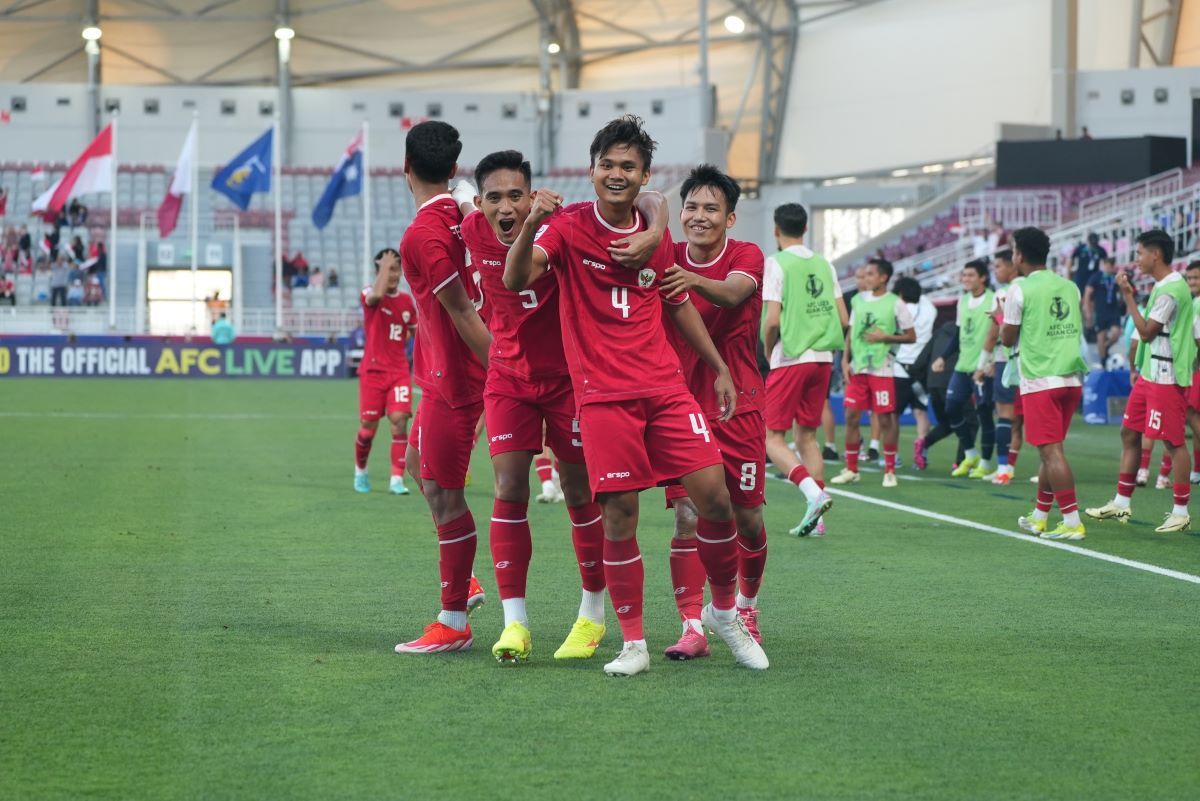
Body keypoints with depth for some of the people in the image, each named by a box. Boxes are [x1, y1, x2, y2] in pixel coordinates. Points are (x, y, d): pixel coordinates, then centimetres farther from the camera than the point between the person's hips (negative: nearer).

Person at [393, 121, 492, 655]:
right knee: (419, 463, 23)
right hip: (444, 375, 10)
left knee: (443, 494, -3)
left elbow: (463, 314, -21)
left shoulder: (422, 236, -21)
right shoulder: (460, 216, 6)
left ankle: (453, 624, 4)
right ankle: (463, 585, 29)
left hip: (452, 383, -10)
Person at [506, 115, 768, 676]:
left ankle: (725, 611, 17)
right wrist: (531, 226, -36)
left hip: (665, 387, 4)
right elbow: (515, 280, -18)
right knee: (619, 517, -6)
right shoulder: (568, 228, -3)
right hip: (602, 395, -3)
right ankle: (633, 644, 6)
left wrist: (719, 368, 22)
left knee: (714, 497, -5)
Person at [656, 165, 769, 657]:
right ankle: (692, 627, -8)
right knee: (688, 516, -10)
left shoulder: (747, 256, -8)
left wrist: (695, 281, -51)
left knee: (747, 518, 5)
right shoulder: (669, 259, 0)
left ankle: (746, 606, 31)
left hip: (738, 406, -1)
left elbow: (734, 292, -28)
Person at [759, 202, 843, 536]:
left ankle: (813, 492, -23)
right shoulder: (824, 264, 10)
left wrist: (768, 351, 2)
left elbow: (772, 320, -15)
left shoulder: (776, 264, -8)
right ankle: (815, 517, 6)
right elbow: (843, 320, 8)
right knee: (807, 436, 13)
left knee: (773, 439, -1)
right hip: (823, 359, 6)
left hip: (790, 360, -6)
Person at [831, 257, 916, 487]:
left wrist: (885, 337, -15)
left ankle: (890, 470, 7)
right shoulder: (858, 300, 9)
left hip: (882, 369, -5)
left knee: (886, 418, -2)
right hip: (858, 368, 5)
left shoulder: (895, 304, -5)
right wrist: (845, 360, 7)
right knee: (851, 416, 3)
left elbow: (911, 336, -3)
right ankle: (851, 470, 11)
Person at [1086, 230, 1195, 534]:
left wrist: (1128, 296, -12)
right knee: (1129, 433, 13)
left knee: (1174, 442, -4)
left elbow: (1146, 332, -16)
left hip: (1167, 379, -10)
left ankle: (1181, 512, 1)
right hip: (1150, 375, 10)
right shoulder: (1163, 286, 12)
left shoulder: (1172, 289, -18)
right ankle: (1121, 503, 20)